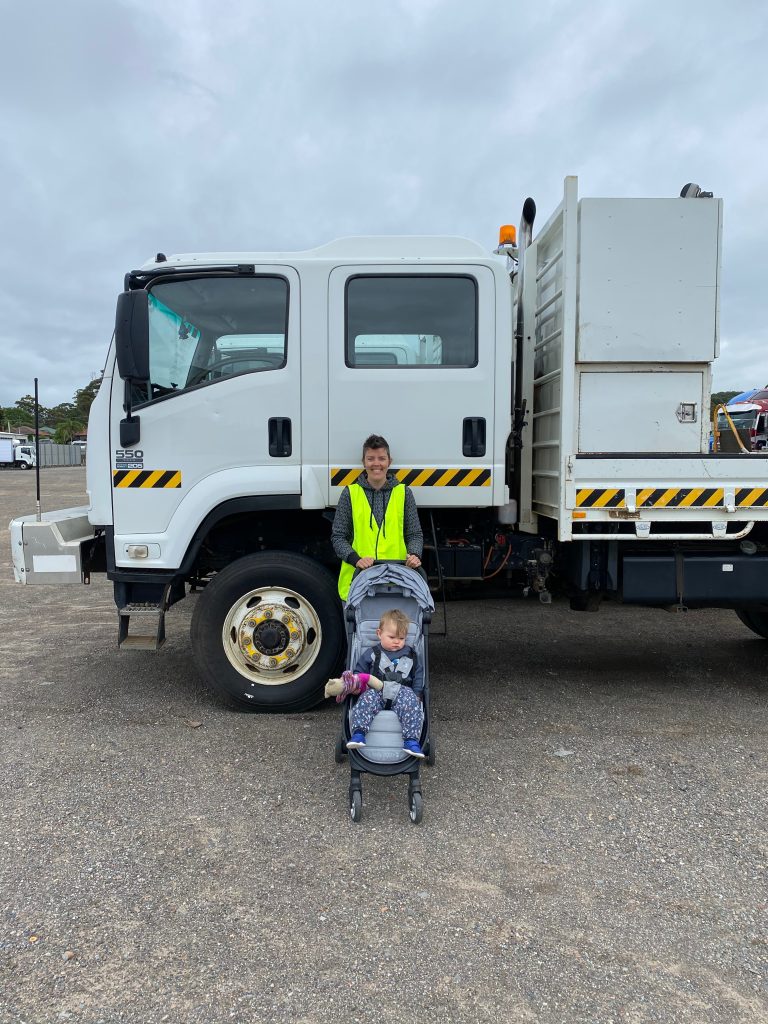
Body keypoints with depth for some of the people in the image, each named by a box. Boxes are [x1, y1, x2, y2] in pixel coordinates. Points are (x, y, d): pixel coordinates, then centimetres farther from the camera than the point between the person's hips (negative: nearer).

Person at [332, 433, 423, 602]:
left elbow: (415, 534, 12)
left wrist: (414, 554, -9)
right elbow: (338, 536, 5)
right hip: (357, 578, -1)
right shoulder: (350, 493, 6)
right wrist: (356, 559, -11)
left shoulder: (403, 493, 9)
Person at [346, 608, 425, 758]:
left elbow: (418, 675, 21)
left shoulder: (410, 655, 19)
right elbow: (359, 672, 15)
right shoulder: (372, 654, 14)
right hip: (376, 690, -1)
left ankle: (411, 740, -38)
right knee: (367, 699, -34)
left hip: (403, 691, 1)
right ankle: (358, 734, -41)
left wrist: (417, 694, 6)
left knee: (411, 702, -32)